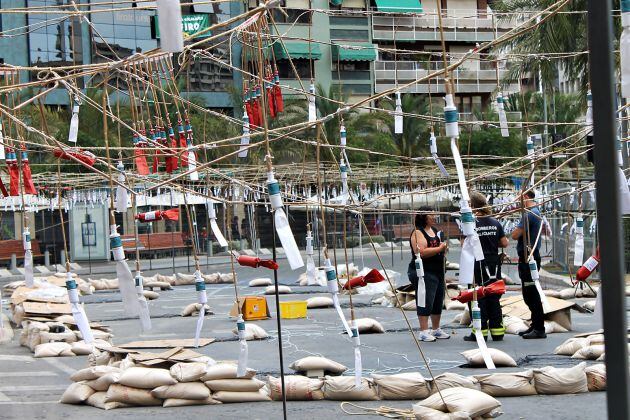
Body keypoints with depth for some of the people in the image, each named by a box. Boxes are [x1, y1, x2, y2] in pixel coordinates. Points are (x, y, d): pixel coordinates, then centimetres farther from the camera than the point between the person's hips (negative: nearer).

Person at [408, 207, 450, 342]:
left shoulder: (435, 230, 17)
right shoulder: (418, 233, -10)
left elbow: (441, 250, 31)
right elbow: (421, 252, -23)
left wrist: (444, 249, 8)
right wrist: (439, 249, -18)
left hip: (438, 272, 9)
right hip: (424, 273, -9)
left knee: (438, 301, 13)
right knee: (426, 302, -9)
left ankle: (436, 329, 24)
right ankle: (423, 332, -7)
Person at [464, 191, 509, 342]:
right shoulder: (495, 223, 2)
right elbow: (504, 243, 2)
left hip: (477, 264, -4)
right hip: (494, 264, 4)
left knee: (478, 298, 2)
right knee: (494, 298, 11)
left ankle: (480, 332, 2)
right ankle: (497, 331, 12)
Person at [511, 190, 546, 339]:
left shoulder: (529, 214, -16)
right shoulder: (536, 212, 16)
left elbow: (515, 235, -18)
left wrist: (516, 229, 0)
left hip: (528, 258, -11)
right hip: (532, 257, 11)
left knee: (531, 294, -8)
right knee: (530, 294, 16)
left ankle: (539, 329, -8)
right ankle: (535, 326, 22)